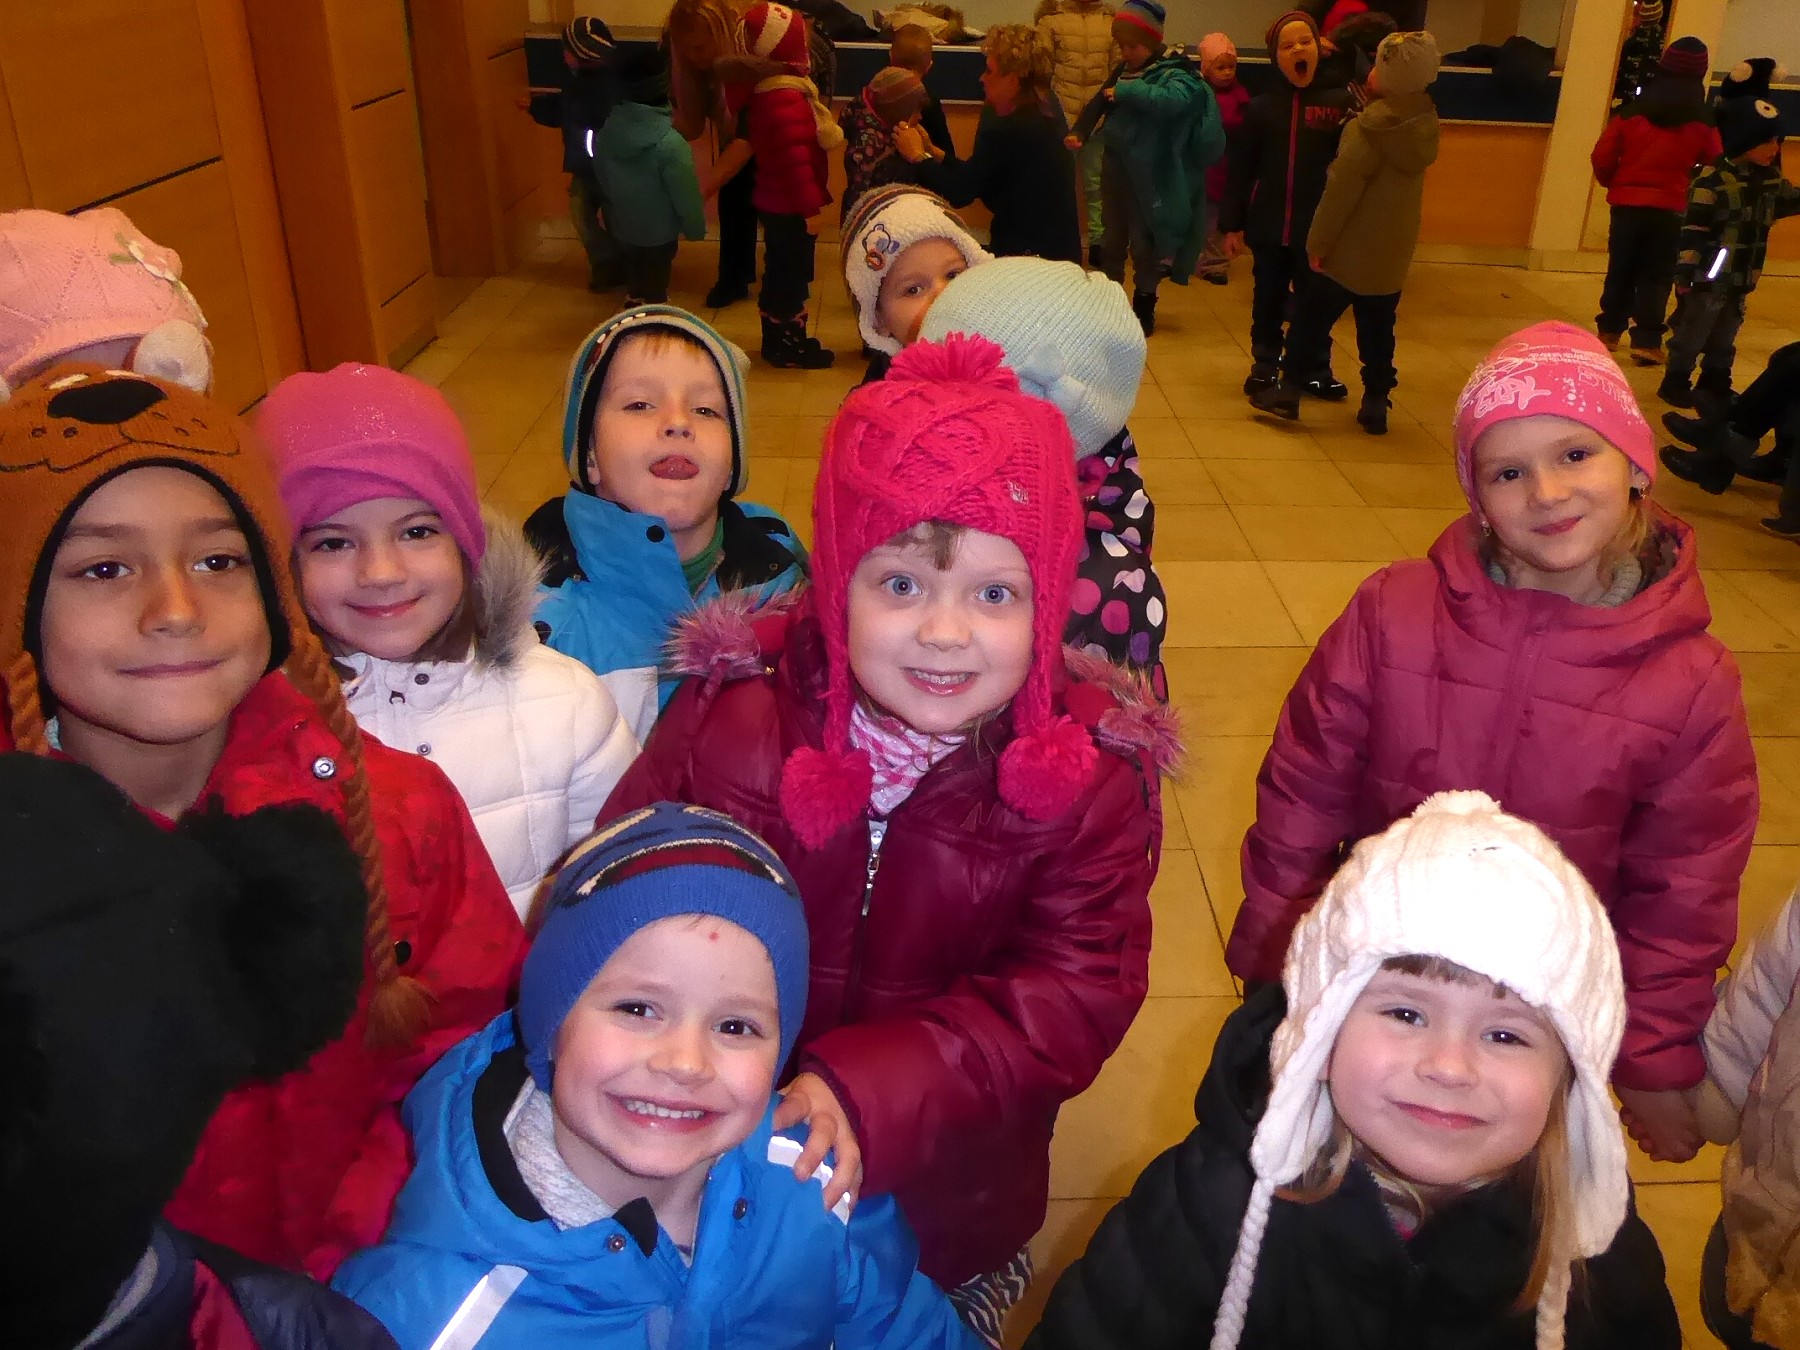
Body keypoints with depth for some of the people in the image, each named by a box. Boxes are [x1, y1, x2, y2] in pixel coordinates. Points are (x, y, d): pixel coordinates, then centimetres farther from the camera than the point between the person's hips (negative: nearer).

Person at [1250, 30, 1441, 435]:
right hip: (1393, 252, 6)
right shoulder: (1426, 122, 2)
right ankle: (1375, 406, 15)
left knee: (1312, 319, 6)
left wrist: (1318, 242, -12)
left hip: (1349, 250, -6)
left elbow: (1342, 189, -19)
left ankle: (1288, 393, 10)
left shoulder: (1370, 126, -19)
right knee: (1378, 330, 12)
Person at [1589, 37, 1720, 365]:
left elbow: (1602, 157, -3)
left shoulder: (1631, 112, -4)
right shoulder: (1702, 122, -5)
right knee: (1657, 275, 4)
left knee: (1621, 268, 15)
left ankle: (1609, 330, 24)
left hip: (1626, 203, 1)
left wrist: (1613, 184, 16)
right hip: (1670, 208, -1)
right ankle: (1646, 341, -1)